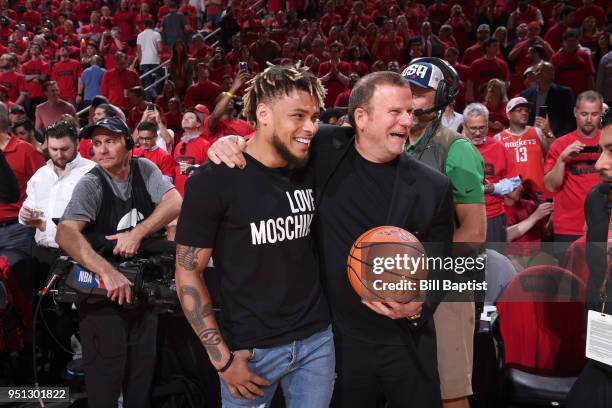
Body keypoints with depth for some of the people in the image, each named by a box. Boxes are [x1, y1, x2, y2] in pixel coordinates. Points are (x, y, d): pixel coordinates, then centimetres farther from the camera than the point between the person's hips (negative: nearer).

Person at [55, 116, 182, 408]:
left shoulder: (144, 169, -1)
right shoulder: (90, 184, -14)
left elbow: (175, 204, -11)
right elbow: (66, 233, -28)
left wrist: (137, 233, -22)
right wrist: (107, 271, -40)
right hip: (101, 292, -4)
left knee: (144, 366, 12)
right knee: (108, 372, -4)